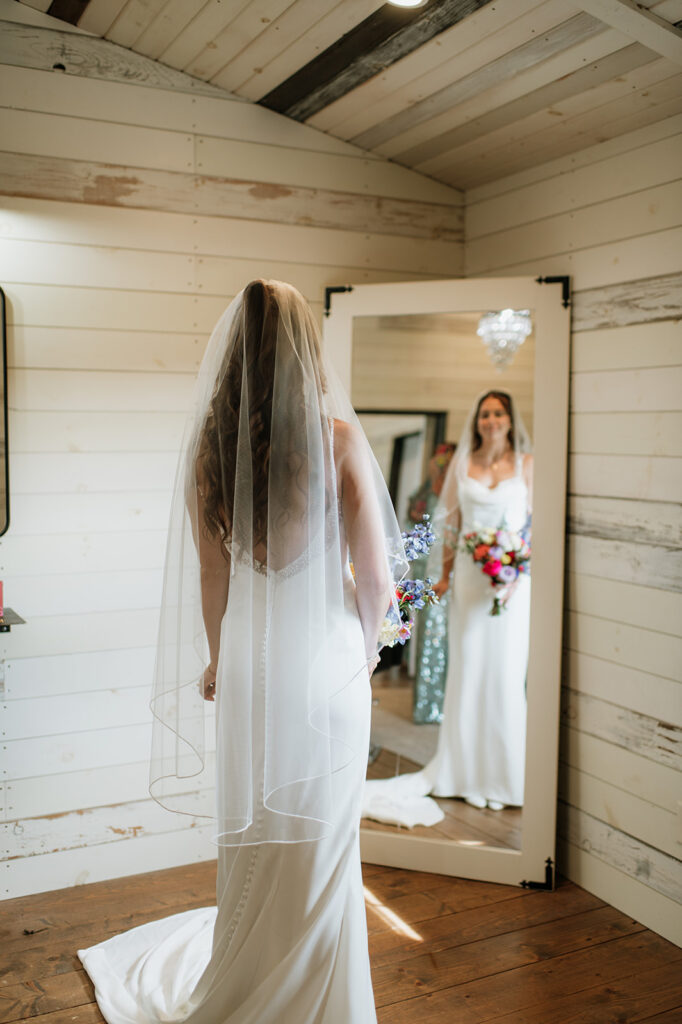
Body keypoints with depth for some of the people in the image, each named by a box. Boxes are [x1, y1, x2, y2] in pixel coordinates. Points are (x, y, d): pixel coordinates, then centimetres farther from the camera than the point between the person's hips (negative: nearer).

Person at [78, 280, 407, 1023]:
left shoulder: (209, 442, -5)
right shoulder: (337, 437, -13)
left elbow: (211, 573, 1)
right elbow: (377, 577, -11)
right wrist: (363, 649, 8)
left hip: (248, 661, 3)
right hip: (327, 660, -3)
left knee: (252, 835, 20)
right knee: (320, 839, 13)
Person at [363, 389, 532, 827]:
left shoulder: (527, 464, 3)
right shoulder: (463, 463, 8)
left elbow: (536, 522, 1)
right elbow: (451, 522, 10)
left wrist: (516, 573, -10)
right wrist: (445, 573, 6)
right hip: (469, 574, 2)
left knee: (506, 670, 1)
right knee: (466, 666, 4)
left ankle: (503, 770, 14)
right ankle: (465, 768, 15)